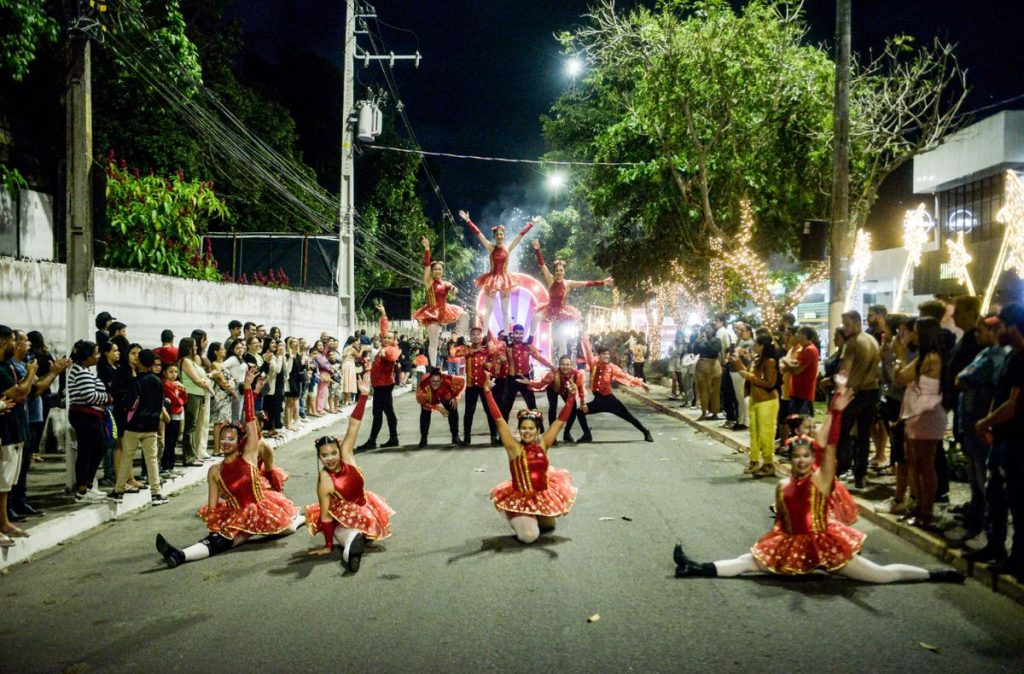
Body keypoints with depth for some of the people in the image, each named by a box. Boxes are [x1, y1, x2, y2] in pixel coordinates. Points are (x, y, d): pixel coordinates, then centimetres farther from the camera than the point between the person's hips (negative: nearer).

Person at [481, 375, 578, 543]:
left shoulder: (542, 445, -3)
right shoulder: (514, 447, -11)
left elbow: (561, 420, -5)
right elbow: (499, 420, -16)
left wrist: (572, 395, -10)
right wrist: (488, 392, -22)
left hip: (544, 495, 4)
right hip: (521, 498, -4)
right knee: (529, 536, -16)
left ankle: (545, 521, 29)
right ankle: (521, 521, 19)